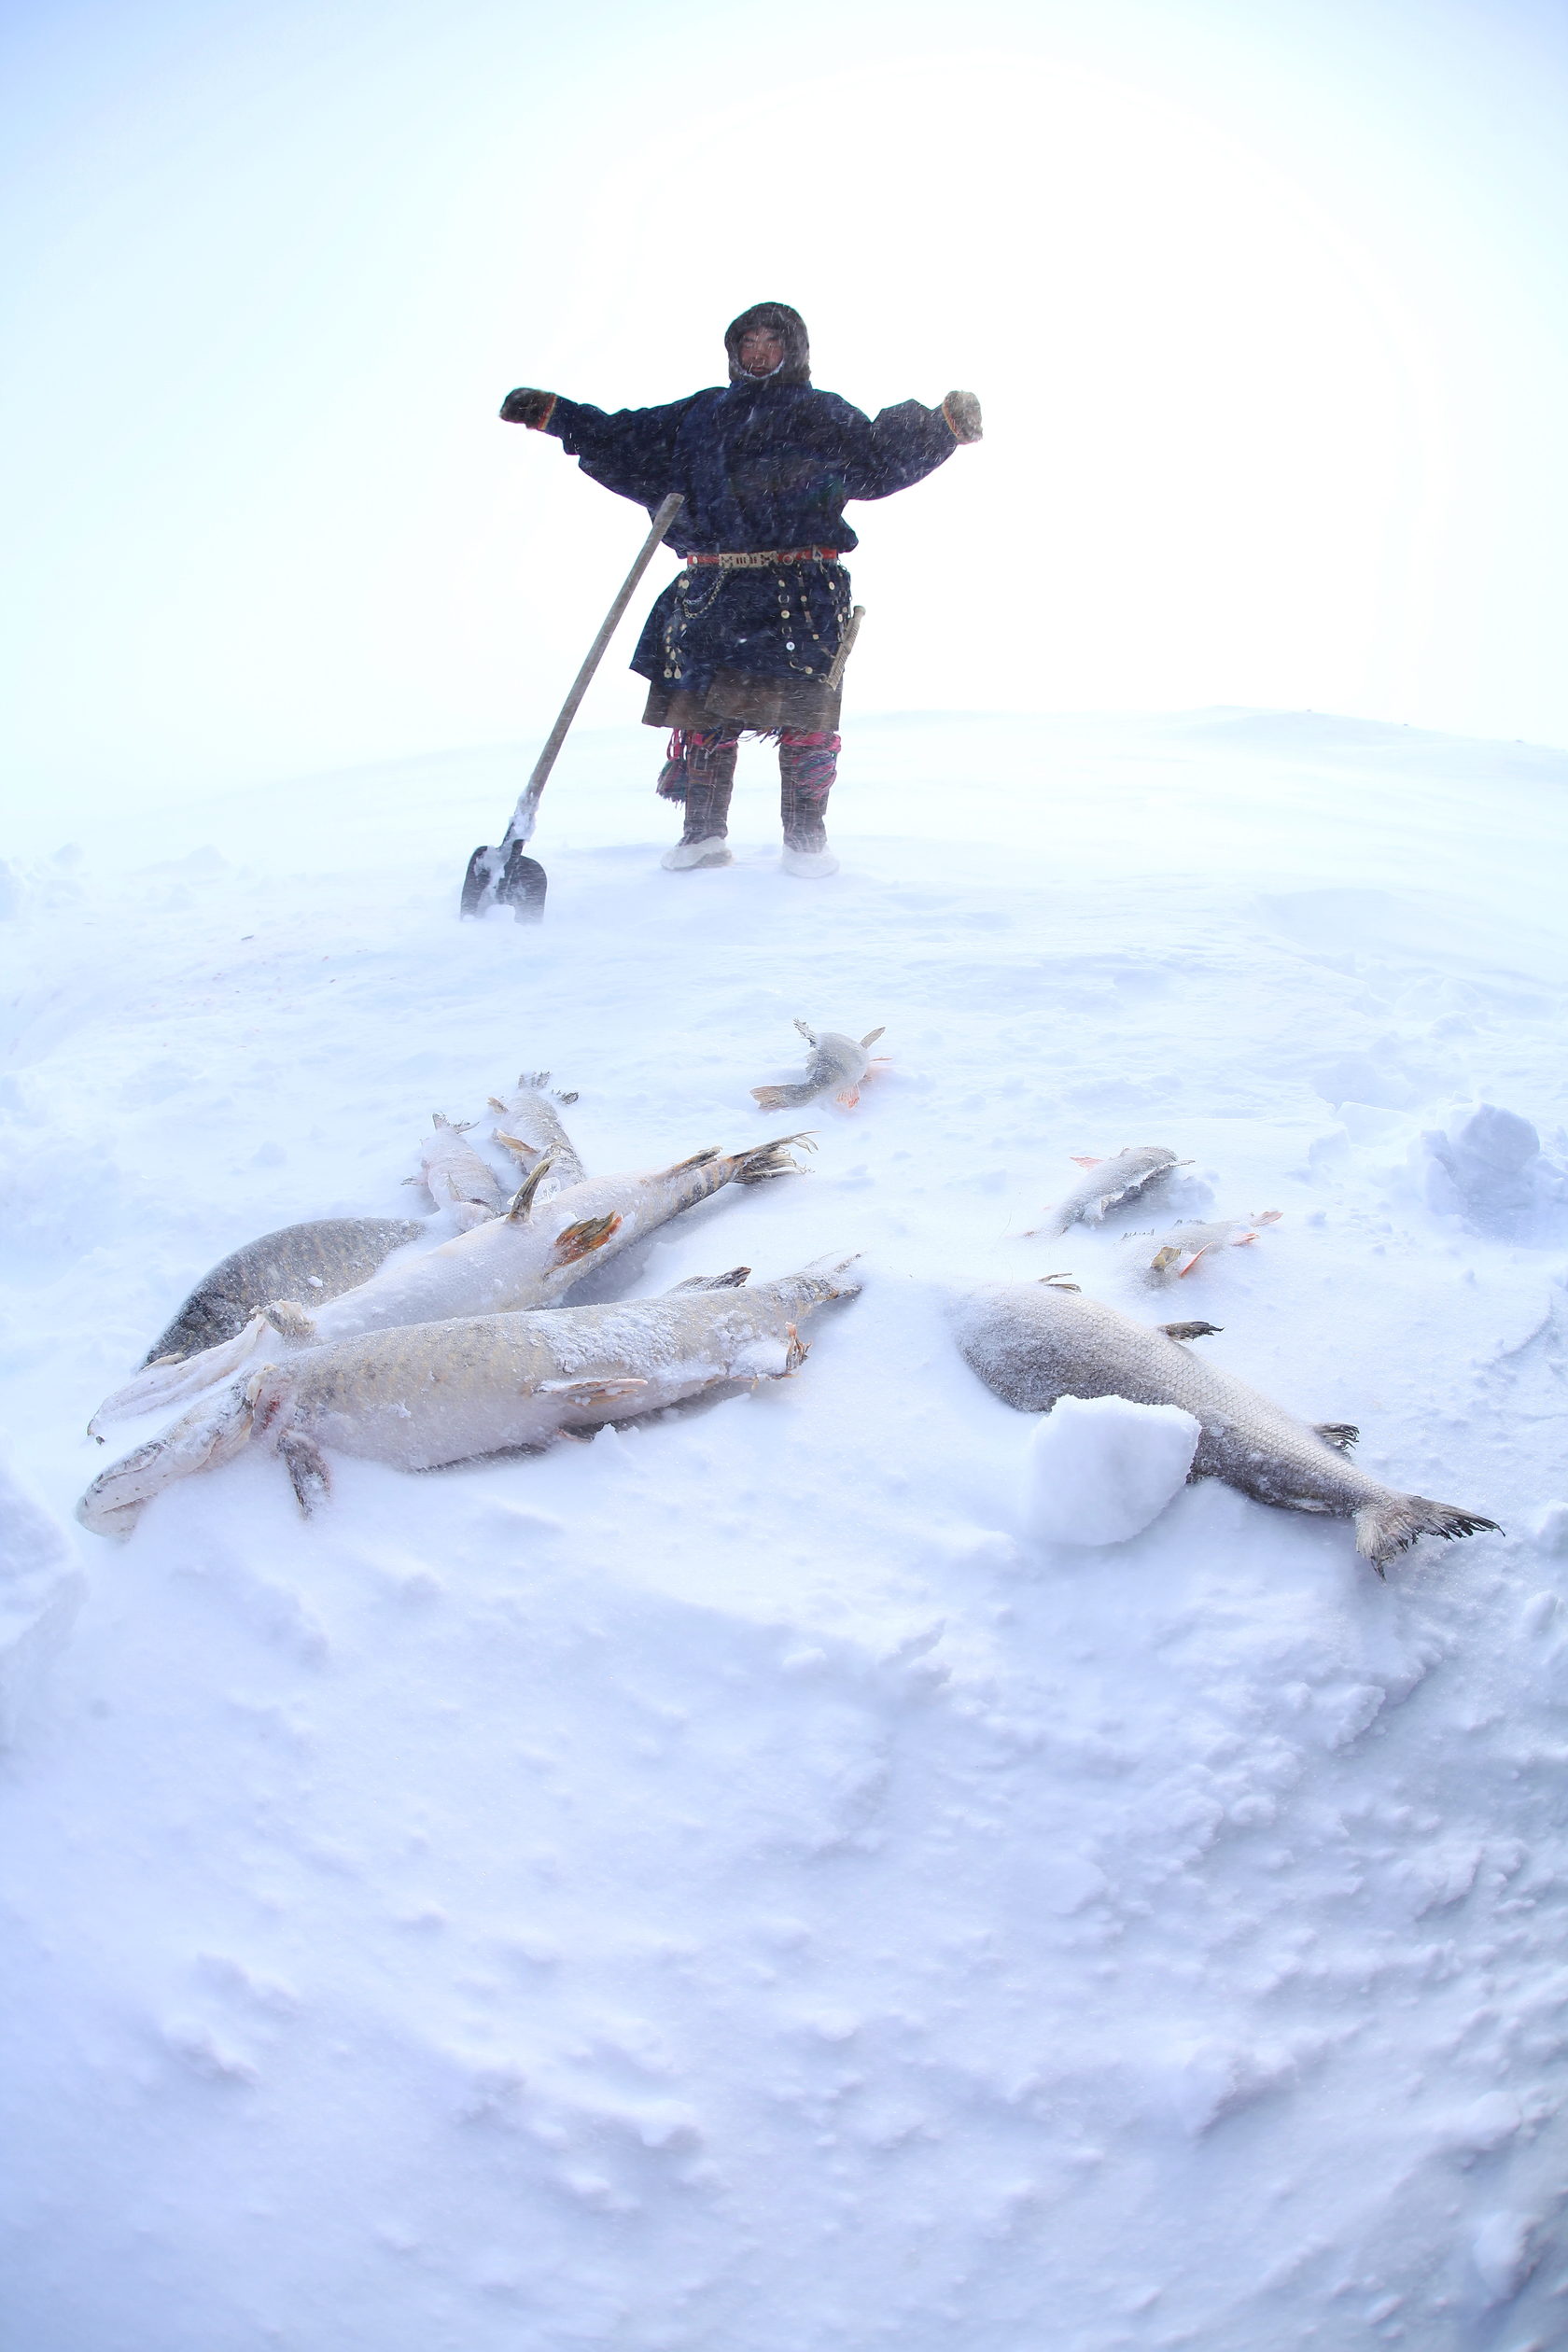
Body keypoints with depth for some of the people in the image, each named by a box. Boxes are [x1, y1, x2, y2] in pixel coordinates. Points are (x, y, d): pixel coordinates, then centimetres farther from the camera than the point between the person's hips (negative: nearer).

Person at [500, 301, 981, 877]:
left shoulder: (822, 414, 13)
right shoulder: (700, 413, 23)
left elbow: (883, 454, 4)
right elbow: (625, 443, 27)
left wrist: (943, 425, -10)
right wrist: (553, 415, 24)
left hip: (799, 593, -3)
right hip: (711, 588, 3)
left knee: (805, 712, -9)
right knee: (701, 707, -1)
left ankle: (806, 839, 0)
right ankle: (704, 833, 9)